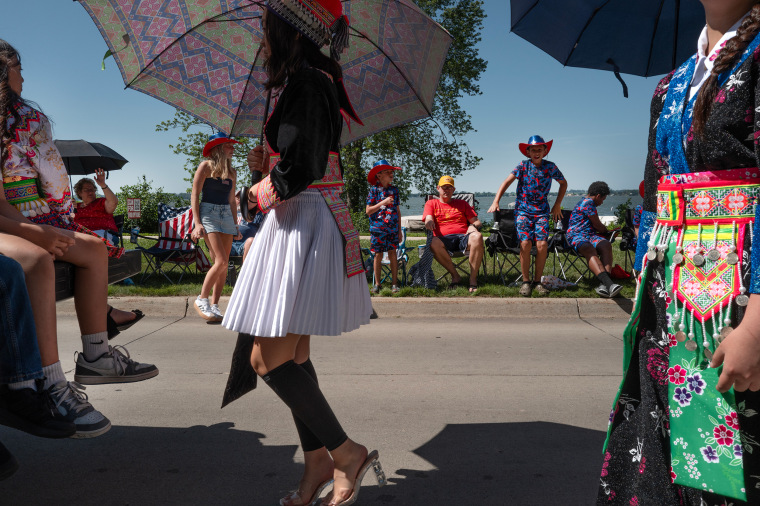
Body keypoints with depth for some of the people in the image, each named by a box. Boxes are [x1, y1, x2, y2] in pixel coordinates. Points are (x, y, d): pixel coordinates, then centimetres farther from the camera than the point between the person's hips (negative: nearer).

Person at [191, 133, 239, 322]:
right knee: (221, 261, -17)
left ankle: (214, 305, 7)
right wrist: (197, 223, -14)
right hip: (209, 213, -6)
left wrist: (235, 224, 15)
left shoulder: (231, 172, 16)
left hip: (226, 215, 6)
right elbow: (194, 195, -5)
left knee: (224, 264, 0)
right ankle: (201, 299, -3)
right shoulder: (206, 166, -1)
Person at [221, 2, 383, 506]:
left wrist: (259, 193, -4)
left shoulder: (306, 82, -11)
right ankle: (317, 463, 21)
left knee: (269, 360, -10)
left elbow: (301, 169, -20)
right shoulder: (317, 83, 20)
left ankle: (348, 453, 1)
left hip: (304, 225, -10)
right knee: (293, 356, 11)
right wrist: (268, 164, 14)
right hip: (300, 223, 10)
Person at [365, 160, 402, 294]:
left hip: (392, 228, 3)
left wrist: (399, 230, 12)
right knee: (378, 255, 2)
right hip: (378, 227, -3)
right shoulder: (374, 190, -1)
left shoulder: (394, 190, 10)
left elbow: (398, 211, 14)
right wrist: (383, 203, -17)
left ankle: (394, 283, 8)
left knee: (392, 253, 2)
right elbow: (368, 211, -5)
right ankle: (377, 284, 12)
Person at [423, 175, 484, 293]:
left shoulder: (461, 203, 27)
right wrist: (429, 221, -25)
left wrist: (473, 226, -4)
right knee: (434, 243, -39)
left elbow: (477, 221, 22)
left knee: (477, 237, -35)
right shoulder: (431, 203, 22)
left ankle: (473, 278, -27)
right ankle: (455, 276, -20)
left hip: (463, 237, 1)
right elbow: (427, 218, 1)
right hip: (444, 239, -1)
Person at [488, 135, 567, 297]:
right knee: (525, 244, -19)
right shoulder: (523, 166, 1)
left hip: (542, 211, 1)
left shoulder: (550, 167, 6)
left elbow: (563, 183, 21)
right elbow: (507, 182, 0)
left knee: (542, 244, -17)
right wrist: (495, 202, -10)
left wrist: (557, 205, 16)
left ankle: (537, 281, -1)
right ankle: (526, 281, -4)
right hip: (523, 210, -1)